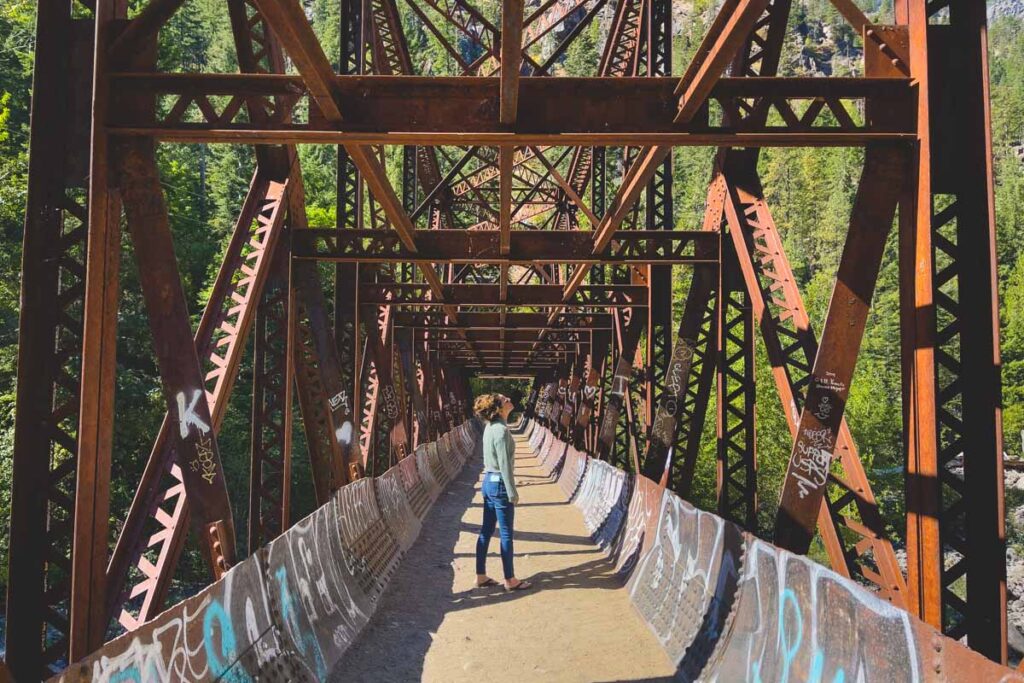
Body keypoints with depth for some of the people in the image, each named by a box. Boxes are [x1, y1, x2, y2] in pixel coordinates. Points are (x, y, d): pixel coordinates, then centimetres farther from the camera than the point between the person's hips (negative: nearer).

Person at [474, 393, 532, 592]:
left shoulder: (491, 427, 7)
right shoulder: (501, 430, -21)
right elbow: (504, 464, -20)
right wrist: (512, 492, -15)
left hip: (488, 482, 9)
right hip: (499, 484, -9)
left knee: (486, 531, 13)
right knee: (506, 534, 2)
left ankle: (481, 576, 21)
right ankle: (510, 580, 12)